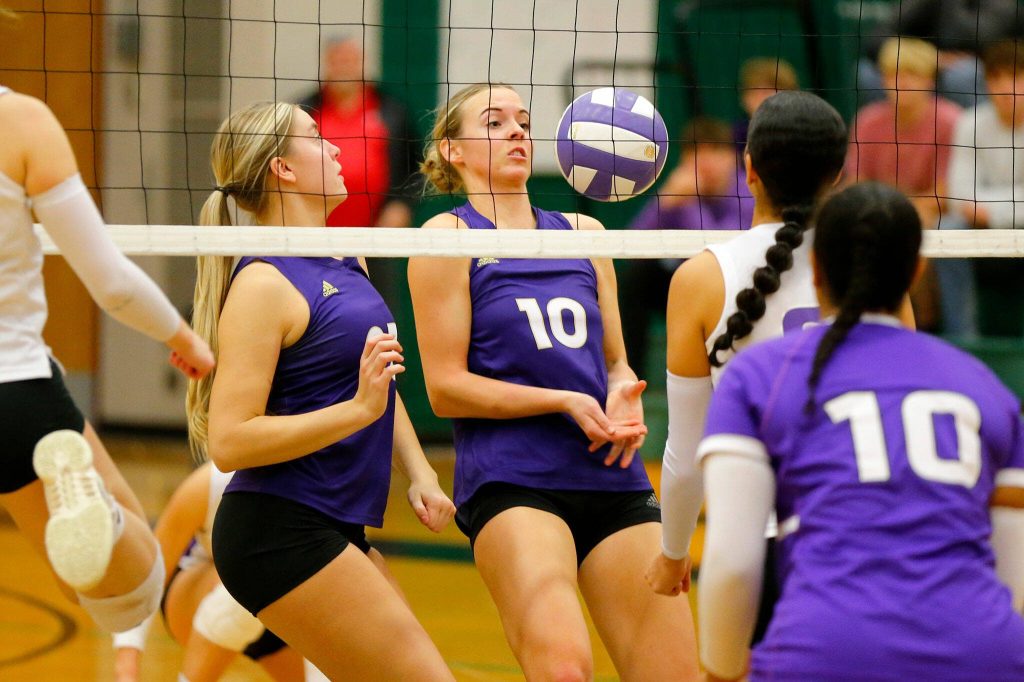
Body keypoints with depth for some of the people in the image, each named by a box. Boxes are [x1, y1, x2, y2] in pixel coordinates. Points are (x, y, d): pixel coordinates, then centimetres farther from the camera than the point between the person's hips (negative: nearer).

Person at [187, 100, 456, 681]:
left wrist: (420, 475, 11)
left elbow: (382, 387, 27)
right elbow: (228, 442, -19)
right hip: (279, 534, -9)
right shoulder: (264, 282, -13)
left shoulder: (347, 263, 14)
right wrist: (358, 409, -24)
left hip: (336, 530, 9)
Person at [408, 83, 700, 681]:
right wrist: (566, 402, -13)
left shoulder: (583, 233, 18)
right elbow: (445, 388, -4)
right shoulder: (448, 236, 2)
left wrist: (623, 399, 0)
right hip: (510, 480, -5)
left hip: (616, 482, 6)